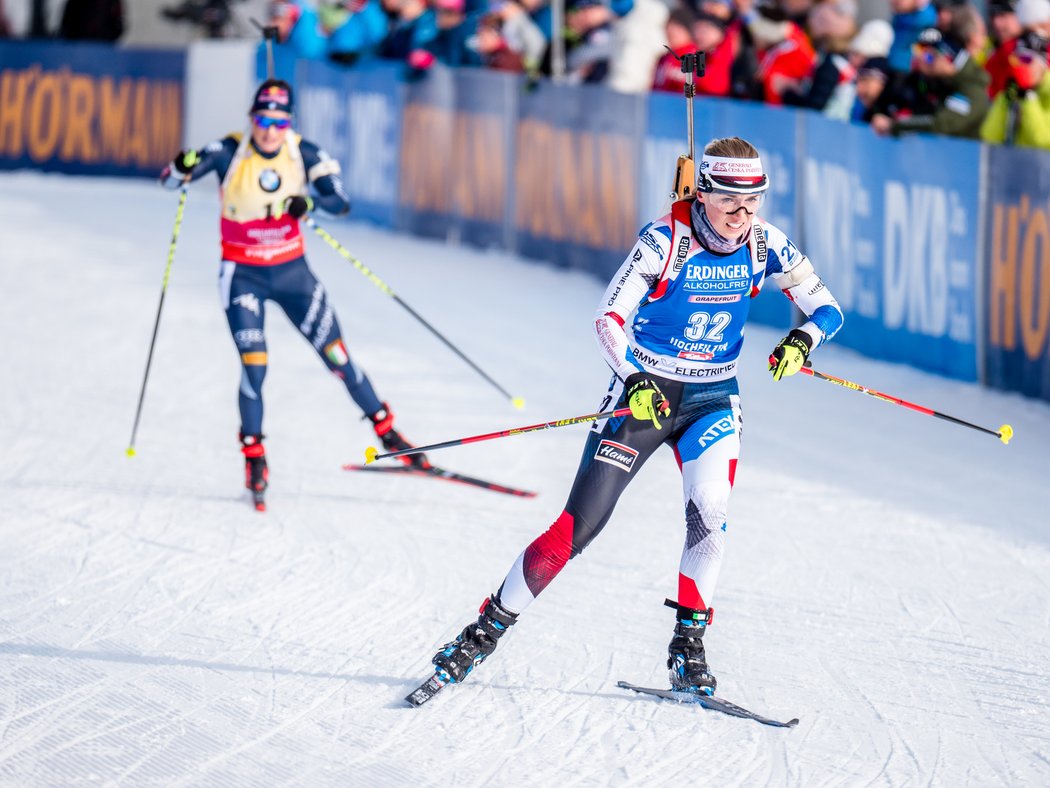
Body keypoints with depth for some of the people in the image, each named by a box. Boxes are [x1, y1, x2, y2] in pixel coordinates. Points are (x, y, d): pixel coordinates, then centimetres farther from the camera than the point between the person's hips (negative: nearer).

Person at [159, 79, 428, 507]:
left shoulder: (304, 154, -9)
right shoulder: (229, 153, -14)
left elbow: (341, 201, -13)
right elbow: (170, 180, -13)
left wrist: (309, 202, -33)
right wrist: (183, 167, -37)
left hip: (292, 271, 2)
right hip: (243, 275, -2)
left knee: (336, 355, 3)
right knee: (254, 366, -13)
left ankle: (387, 431, 17)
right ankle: (254, 455, 4)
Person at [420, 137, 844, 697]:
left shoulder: (765, 245, -7)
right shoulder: (666, 240, -18)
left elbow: (826, 310, -1)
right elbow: (609, 319, -19)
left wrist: (803, 340, -24)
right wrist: (634, 380, -36)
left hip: (713, 399, 3)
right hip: (645, 392, -3)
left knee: (709, 513, -23)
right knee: (581, 525, -7)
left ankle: (688, 649, -11)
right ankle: (487, 631, 6)